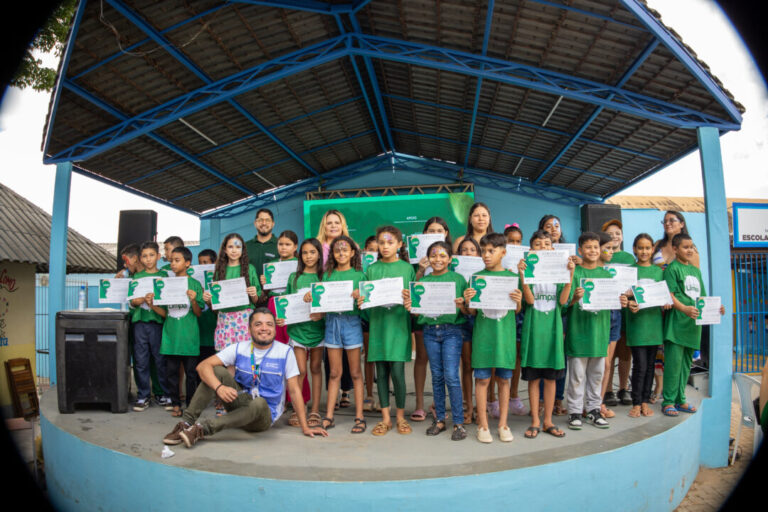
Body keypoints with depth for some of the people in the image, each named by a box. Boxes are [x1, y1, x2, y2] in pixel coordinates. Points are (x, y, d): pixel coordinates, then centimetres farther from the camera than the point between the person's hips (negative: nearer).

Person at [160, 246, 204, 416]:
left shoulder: (195, 284, -1)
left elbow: (199, 314, -1)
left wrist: (193, 300, -18)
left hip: (189, 335, -3)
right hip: (171, 334, 3)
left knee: (191, 371, 3)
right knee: (172, 370, 6)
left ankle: (191, 405, 15)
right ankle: (175, 404, 18)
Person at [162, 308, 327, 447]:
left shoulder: (285, 352, -7)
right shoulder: (239, 348, -1)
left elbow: (294, 390, -7)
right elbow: (203, 366, -11)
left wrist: (305, 427, -12)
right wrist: (219, 387, -31)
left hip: (264, 416, -2)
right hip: (240, 404, 3)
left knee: (259, 403, -38)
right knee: (217, 370, -17)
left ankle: (202, 429, -35)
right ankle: (187, 422, -18)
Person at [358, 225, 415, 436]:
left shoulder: (407, 268, 4)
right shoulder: (372, 269, 9)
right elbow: (366, 295, 11)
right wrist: (361, 302, -9)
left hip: (398, 324, -2)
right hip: (378, 323, 2)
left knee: (397, 371, -4)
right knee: (381, 372, 7)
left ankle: (400, 416, 16)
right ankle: (385, 418, 19)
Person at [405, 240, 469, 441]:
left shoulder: (458, 279, 1)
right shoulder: (423, 281, 8)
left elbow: (468, 311, 1)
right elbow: (419, 312, 9)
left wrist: (461, 306, -20)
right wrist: (410, 307, -11)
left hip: (452, 331, -3)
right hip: (430, 331, 3)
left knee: (451, 376, -6)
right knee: (437, 376, 10)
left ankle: (458, 422, 5)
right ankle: (439, 419, 21)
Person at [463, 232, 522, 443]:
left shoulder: (512, 277, 3)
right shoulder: (476, 277, 2)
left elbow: (517, 311, 8)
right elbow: (472, 312, 5)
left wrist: (518, 301, -13)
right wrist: (467, 300, -15)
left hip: (505, 333, 1)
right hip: (483, 333, 0)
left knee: (504, 379, 8)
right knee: (482, 379, 2)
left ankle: (503, 424, 20)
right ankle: (482, 425, 14)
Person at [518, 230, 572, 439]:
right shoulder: (528, 270, -1)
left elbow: (563, 300, -6)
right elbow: (530, 300, -13)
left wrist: (570, 274, -14)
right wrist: (522, 275, -23)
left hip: (553, 326, 2)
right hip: (533, 327, -2)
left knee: (551, 377, 8)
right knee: (533, 377, 4)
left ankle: (548, 421, 19)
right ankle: (535, 421, 15)